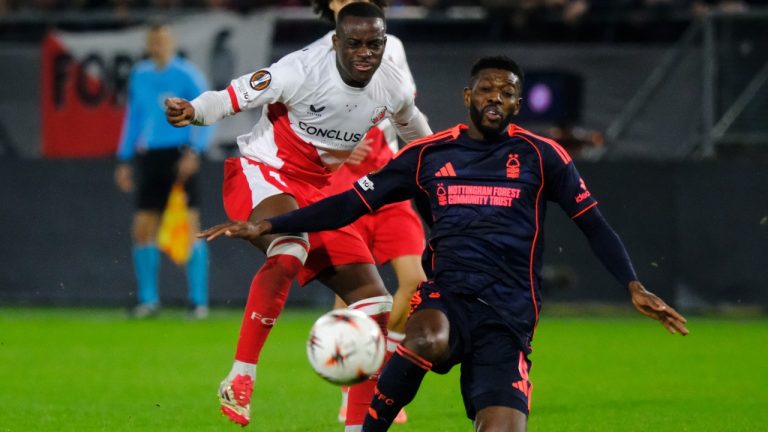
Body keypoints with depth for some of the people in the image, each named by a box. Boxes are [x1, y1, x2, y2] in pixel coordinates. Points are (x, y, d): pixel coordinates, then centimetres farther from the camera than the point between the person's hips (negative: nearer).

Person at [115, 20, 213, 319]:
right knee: (142, 229, 2)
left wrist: (193, 152, -17)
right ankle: (148, 299, 14)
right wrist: (124, 160, 16)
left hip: (179, 158, -5)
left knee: (190, 226, -9)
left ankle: (198, 300, -6)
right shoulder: (139, 76, 12)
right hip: (149, 157, 5)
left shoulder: (187, 75, -4)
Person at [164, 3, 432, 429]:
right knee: (290, 251, -40)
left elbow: (412, 123, 21)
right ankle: (239, 380, -35)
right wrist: (191, 111, -41)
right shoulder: (303, 70, -20)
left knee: (375, 306, 2)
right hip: (259, 172, -7)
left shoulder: (393, 89, -2)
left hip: (312, 191, 7)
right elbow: (232, 97, -20)